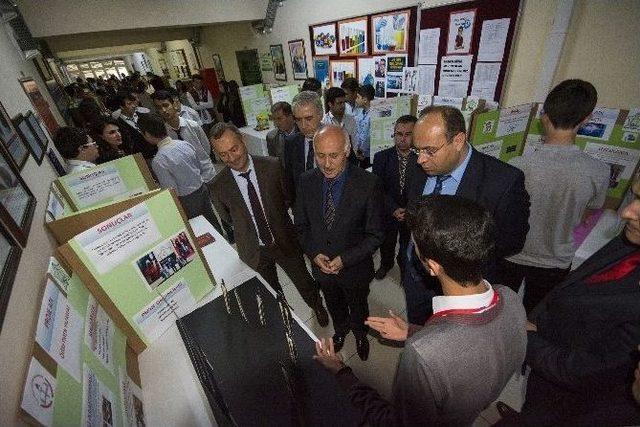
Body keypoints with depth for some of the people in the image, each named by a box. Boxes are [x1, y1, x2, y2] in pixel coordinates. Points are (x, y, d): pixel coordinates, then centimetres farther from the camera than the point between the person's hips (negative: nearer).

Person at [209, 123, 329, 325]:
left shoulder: (272, 166, -17)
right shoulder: (218, 186, -15)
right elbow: (227, 219, 3)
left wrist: (274, 215, -5)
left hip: (285, 242, 0)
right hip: (254, 251, 1)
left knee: (304, 282, 20)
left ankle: (318, 306, 53)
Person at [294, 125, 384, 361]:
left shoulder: (368, 183, -25)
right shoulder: (306, 181, -14)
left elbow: (376, 234, -17)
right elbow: (301, 224, -2)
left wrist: (345, 259, -23)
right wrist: (313, 253, -15)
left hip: (355, 268, -2)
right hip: (321, 265, 3)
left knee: (358, 309, 27)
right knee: (334, 306, 31)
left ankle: (360, 334, 61)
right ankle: (340, 329, 64)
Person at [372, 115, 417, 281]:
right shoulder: (381, 157, -12)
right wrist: (394, 209, -20)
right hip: (387, 213, 1)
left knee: (407, 245, 22)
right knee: (386, 243, 24)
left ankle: (404, 268, 52)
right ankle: (385, 264, 54)